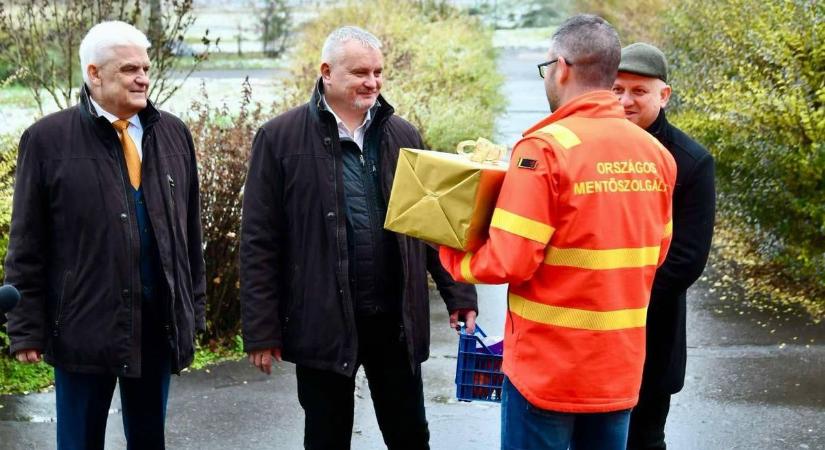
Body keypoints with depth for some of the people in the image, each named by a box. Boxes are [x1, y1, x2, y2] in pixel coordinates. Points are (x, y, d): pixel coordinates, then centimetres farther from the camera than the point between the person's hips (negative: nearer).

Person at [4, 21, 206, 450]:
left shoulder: (173, 134, 8)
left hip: (159, 322, 4)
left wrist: (193, 309, 12)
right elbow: (27, 245, -3)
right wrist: (27, 329, -5)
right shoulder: (48, 139, -4)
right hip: (84, 327, -3)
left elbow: (190, 230, 12)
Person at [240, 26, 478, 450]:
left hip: (395, 318, 3)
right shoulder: (280, 138, -5)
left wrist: (458, 293, 5)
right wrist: (262, 329, -8)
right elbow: (259, 242, -5)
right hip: (323, 321, -3)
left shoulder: (403, 136, 7)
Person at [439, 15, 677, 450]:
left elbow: (507, 262, -18)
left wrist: (451, 253, 0)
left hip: (549, 365, -5)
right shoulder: (656, 153, 2)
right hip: (621, 364, 6)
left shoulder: (547, 147, -16)